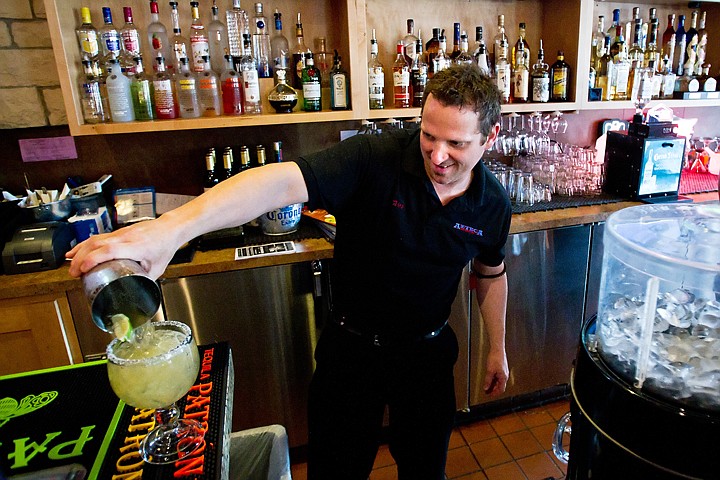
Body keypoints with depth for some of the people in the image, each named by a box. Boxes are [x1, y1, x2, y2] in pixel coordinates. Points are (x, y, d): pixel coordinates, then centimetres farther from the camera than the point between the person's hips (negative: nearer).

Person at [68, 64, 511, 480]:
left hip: (427, 354, 3)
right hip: (351, 346, -2)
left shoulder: (492, 203, -9)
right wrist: (173, 226, -54)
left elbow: (491, 272, 9)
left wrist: (497, 347, 16)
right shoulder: (375, 158, -25)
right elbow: (282, 182, -40)